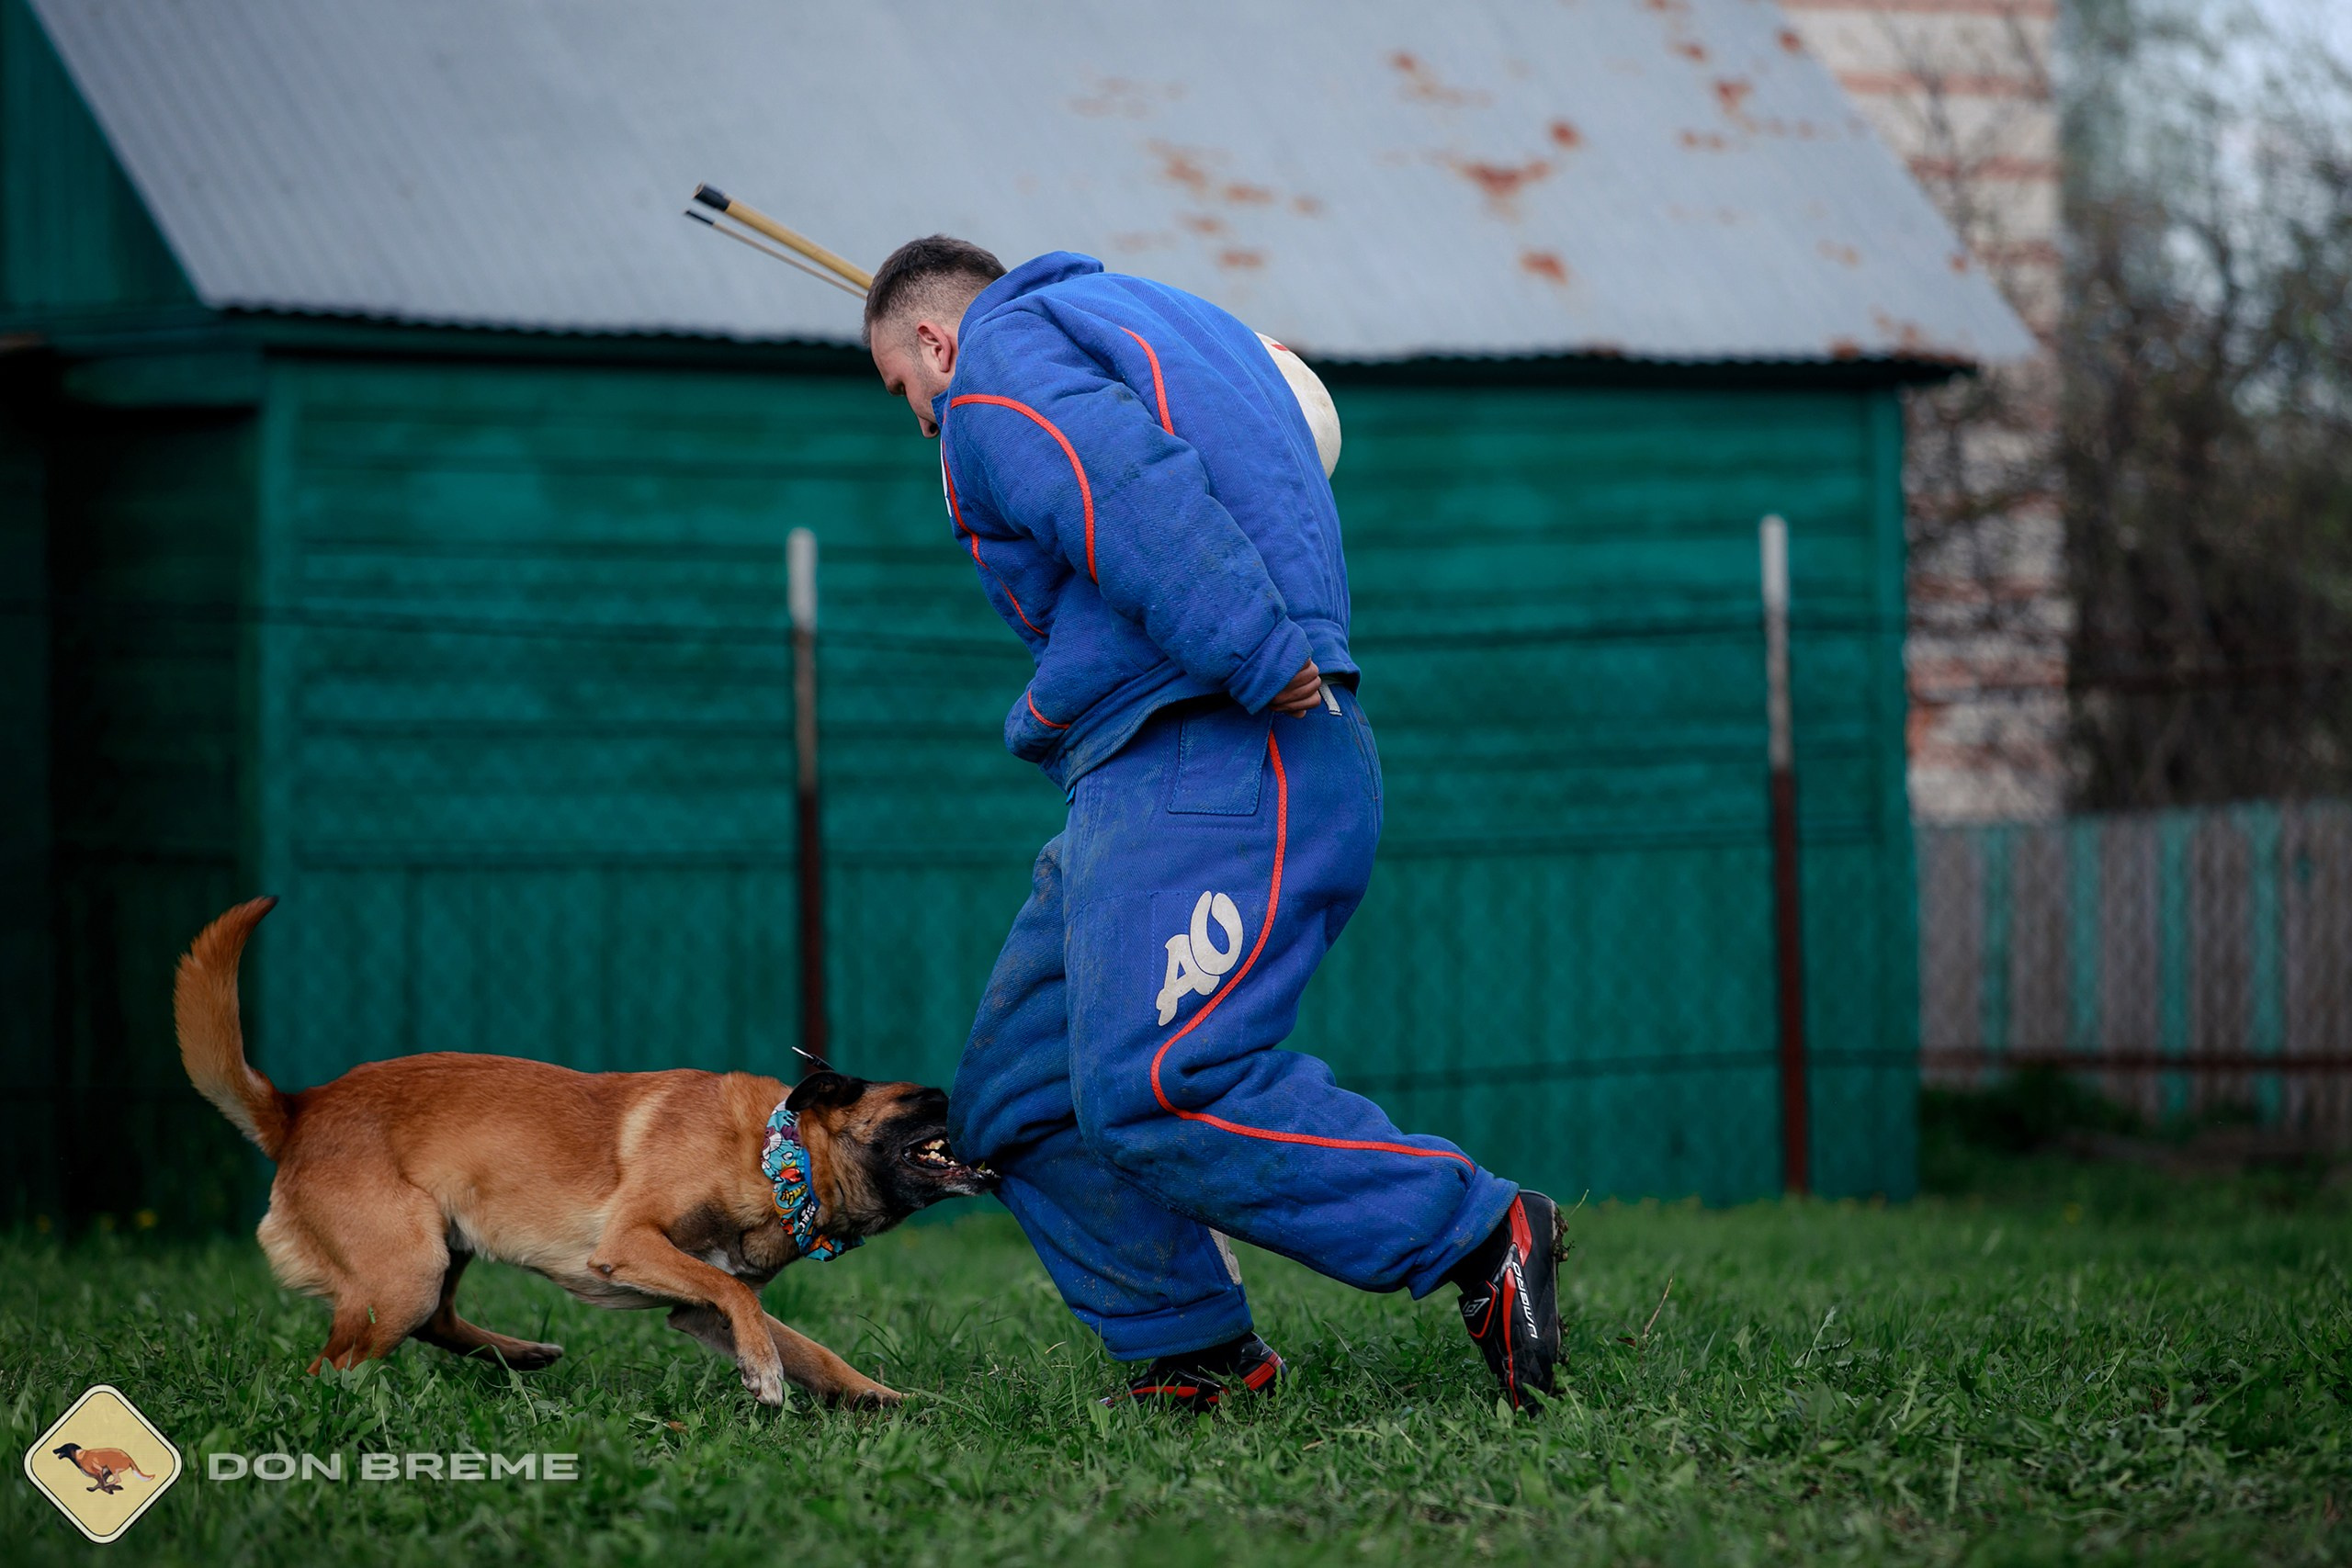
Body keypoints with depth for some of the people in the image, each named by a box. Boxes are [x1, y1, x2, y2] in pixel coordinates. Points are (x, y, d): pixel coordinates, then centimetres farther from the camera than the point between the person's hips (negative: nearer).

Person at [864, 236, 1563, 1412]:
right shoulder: (1154, 318, 28)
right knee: (1016, 1102, 10)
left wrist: (1264, 663, -28)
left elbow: (1133, 498, -22)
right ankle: (1193, 1355, 9)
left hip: (1209, 772, -11)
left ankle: (1484, 1240, -18)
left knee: (1156, 1090, -23)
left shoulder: (998, 363, -4)